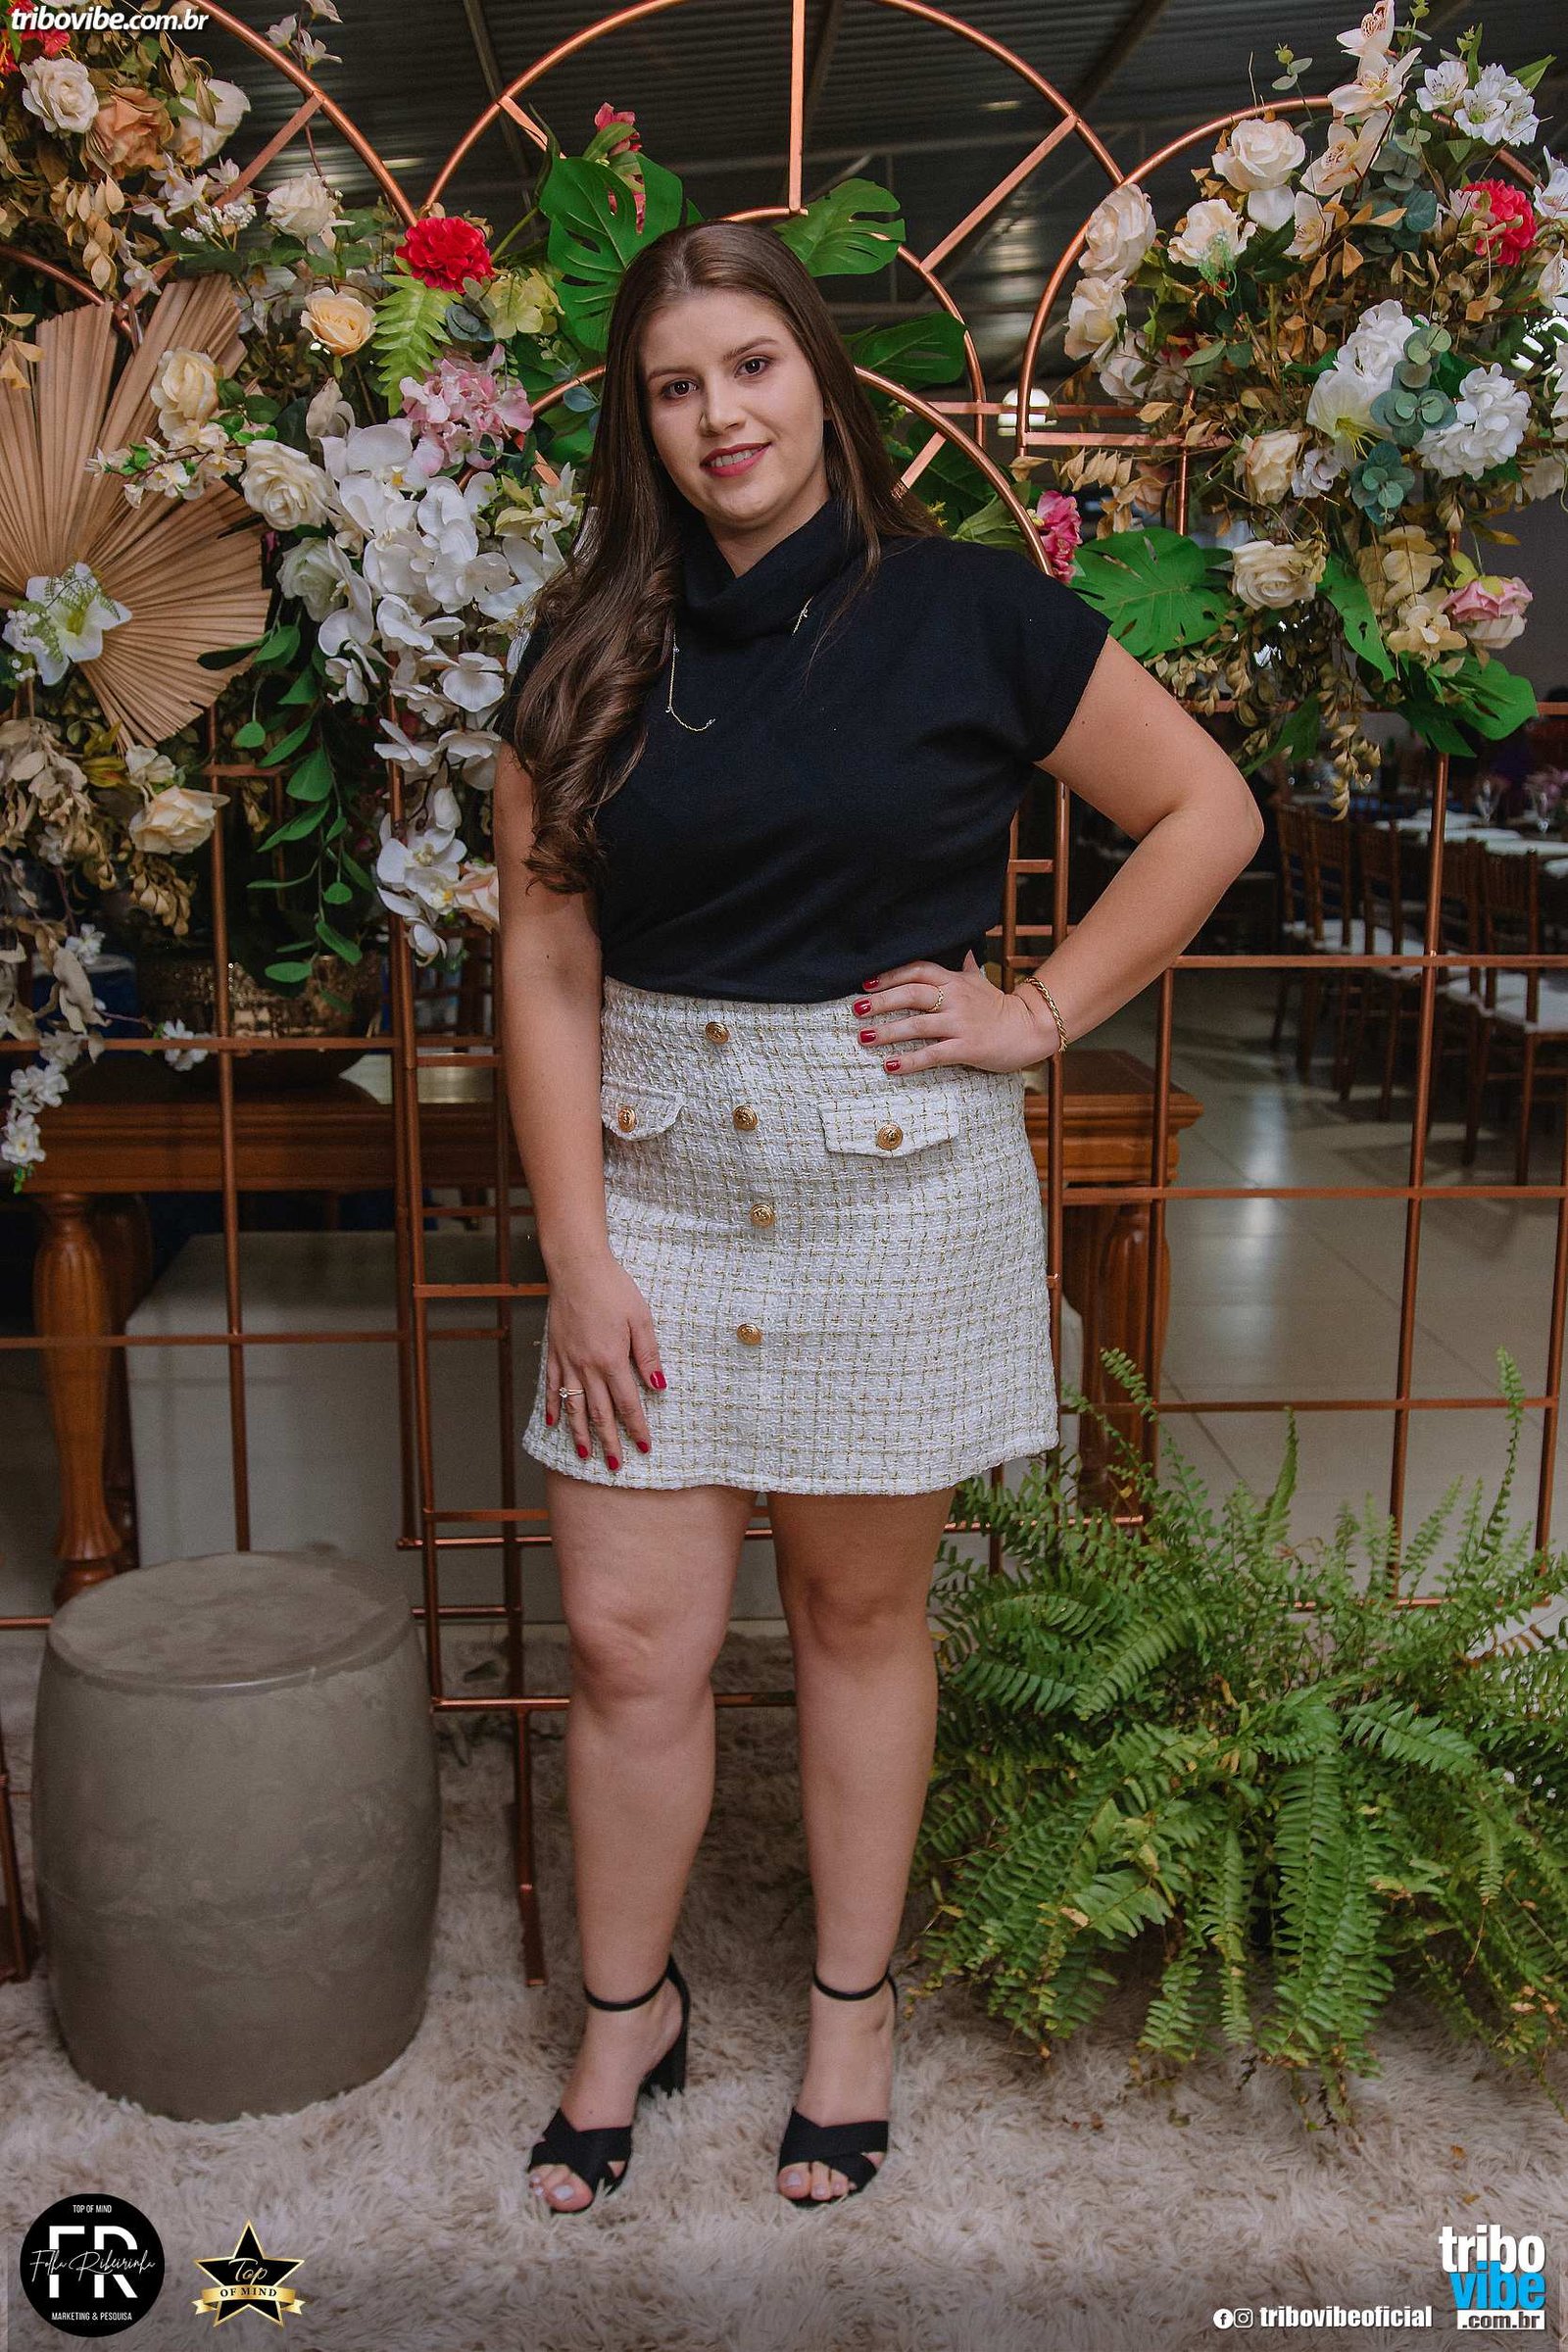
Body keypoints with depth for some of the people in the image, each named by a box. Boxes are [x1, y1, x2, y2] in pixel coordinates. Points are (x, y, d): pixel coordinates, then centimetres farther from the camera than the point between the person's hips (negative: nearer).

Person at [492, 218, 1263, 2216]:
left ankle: (854, 2003, 33)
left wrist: (1041, 1013, -5)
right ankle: (626, 2010, 30)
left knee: (860, 1614, 12)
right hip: (658, 1170, 2)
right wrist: (579, 1256, -5)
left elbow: (1207, 812, 3)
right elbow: (546, 965, 1)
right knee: (629, 1639, 5)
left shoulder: (970, 612, -3)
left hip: (899, 1173, -2)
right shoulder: (589, 652, 3)